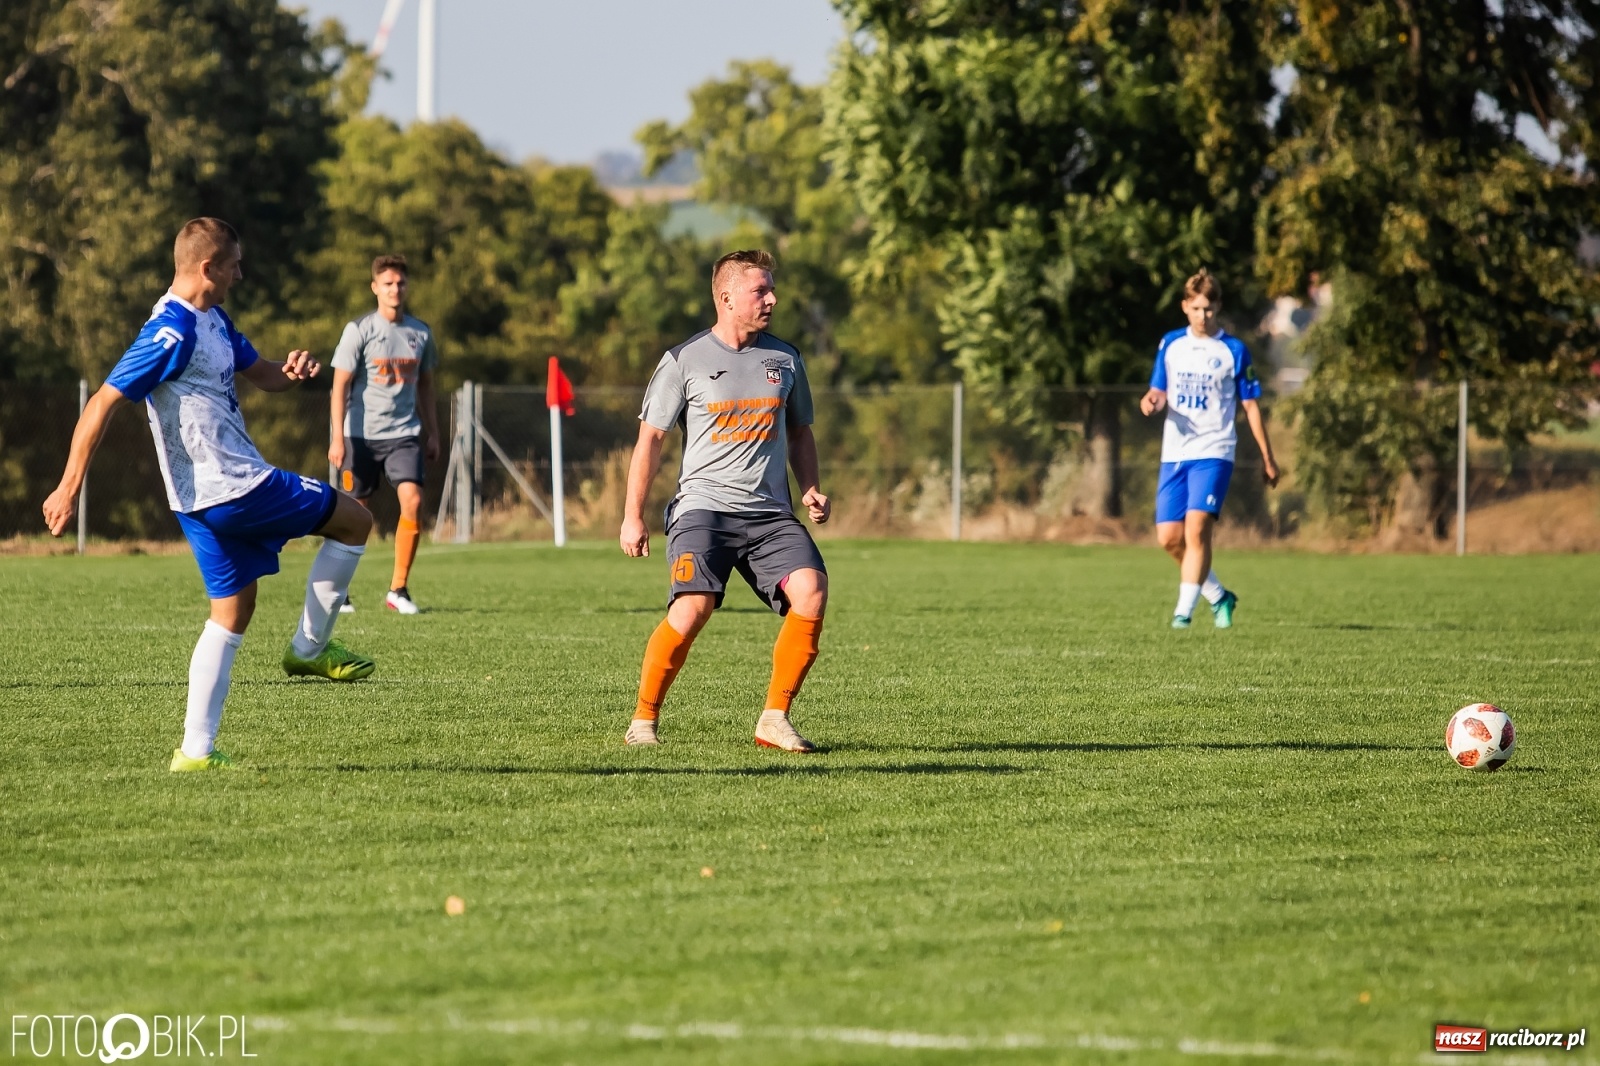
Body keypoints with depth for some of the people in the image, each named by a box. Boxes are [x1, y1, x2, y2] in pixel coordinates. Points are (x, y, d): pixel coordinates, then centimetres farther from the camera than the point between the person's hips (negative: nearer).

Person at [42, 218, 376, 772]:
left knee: (233, 611, 13)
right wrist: (69, 489, -21)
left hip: (211, 498, 10)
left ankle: (196, 750, 10)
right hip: (235, 486, -10)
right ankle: (310, 648, 10)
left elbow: (260, 373, 26)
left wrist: (293, 369, 1)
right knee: (354, 520, 3)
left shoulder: (213, 321, 12)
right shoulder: (172, 332, -19)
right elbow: (103, 403, -19)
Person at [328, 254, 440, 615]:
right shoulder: (359, 330, -5)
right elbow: (340, 386, -6)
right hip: (362, 435, -3)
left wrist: (433, 434, 16)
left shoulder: (420, 333, 8)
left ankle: (399, 589, -7)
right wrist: (338, 437, -13)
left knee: (413, 501, -15)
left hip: (404, 434, 3)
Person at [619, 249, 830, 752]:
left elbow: (799, 433, 26)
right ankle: (643, 720, -7)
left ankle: (774, 719, -8)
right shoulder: (684, 361, 2)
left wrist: (810, 490, 9)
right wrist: (633, 516, 0)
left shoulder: (785, 359, 13)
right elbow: (650, 438, 5)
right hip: (703, 506, -4)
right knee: (693, 606, -25)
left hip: (770, 512, 4)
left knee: (811, 591, -20)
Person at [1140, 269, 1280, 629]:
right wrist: (1152, 400, -9)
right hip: (1174, 452, 4)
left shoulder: (1234, 350, 0)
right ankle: (1218, 596, 20)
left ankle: (1184, 610, -16)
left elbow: (1250, 405, 4)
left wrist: (1267, 457, 5)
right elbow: (1159, 390, 16)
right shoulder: (1171, 344, 9)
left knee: (1197, 528, -19)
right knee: (1169, 537, 0)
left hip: (1213, 453, -4)